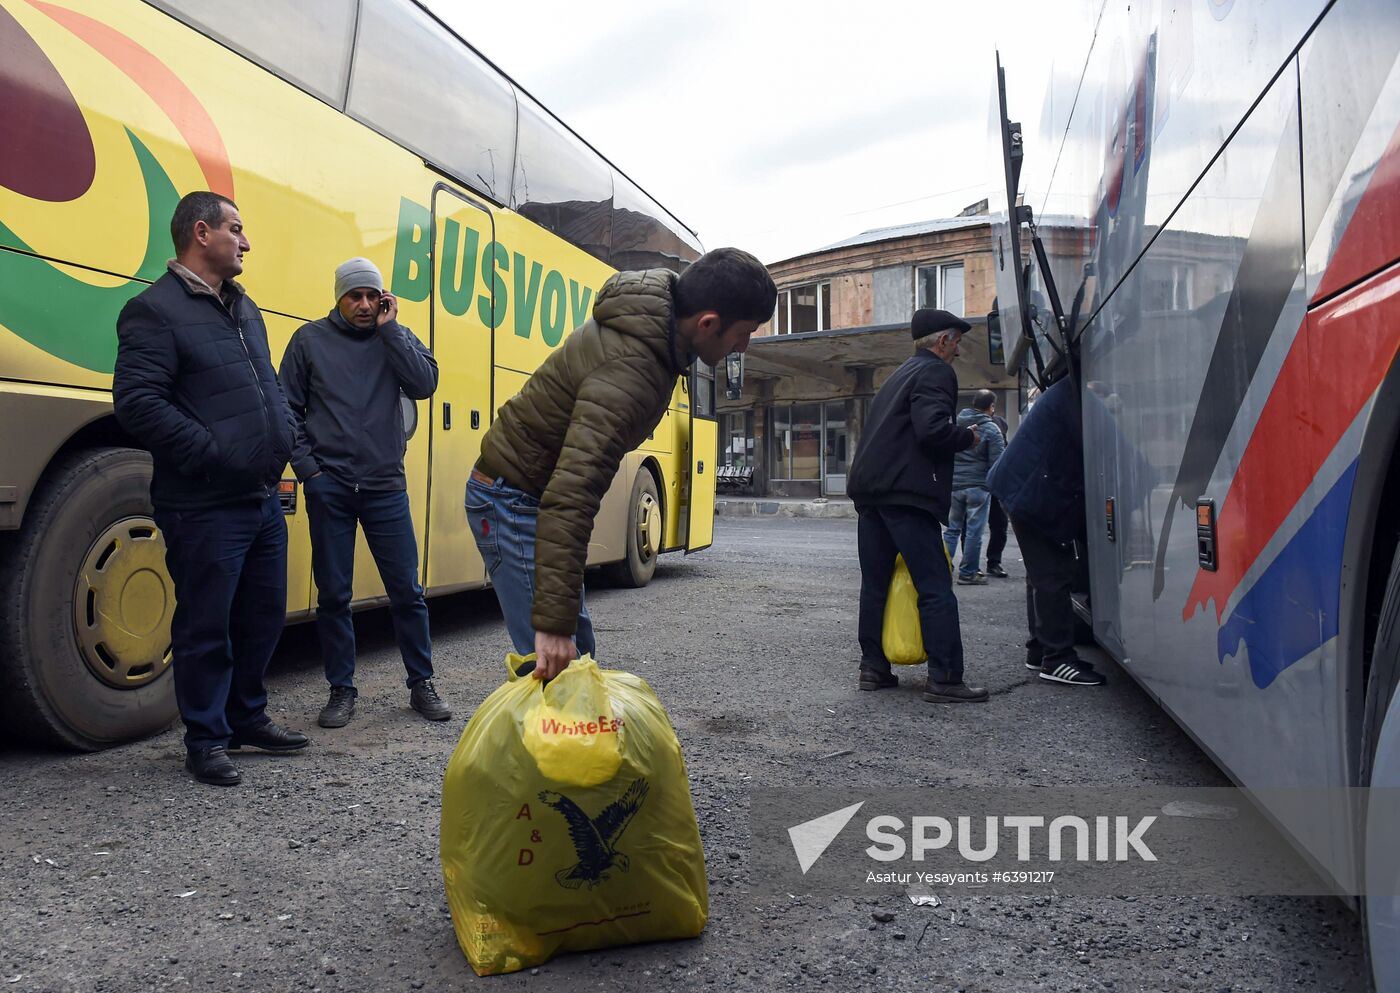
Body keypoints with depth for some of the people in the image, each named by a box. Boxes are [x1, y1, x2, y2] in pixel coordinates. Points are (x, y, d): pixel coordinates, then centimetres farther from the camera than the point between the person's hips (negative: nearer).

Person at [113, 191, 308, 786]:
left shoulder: (243, 307, 18)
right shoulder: (155, 310, -8)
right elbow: (137, 403, -18)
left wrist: (281, 440, 9)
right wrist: (214, 454, -20)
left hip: (264, 500, 8)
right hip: (205, 508, -8)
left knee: (263, 617, 16)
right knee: (206, 627, 4)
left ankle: (247, 717, 33)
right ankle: (206, 741, 19)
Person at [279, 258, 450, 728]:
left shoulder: (396, 337, 8)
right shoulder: (310, 339, 5)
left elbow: (425, 384, -9)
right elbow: (288, 409, 5)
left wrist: (390, 329, -9)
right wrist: (306, 466, -3)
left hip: (386, 487, 1)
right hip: (328, 488, 0)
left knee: (407, 590, 3)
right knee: (333, 595, 6)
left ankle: (422, 684, 17)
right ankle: (341, 690, 19)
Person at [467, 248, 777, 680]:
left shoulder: (653, 316, -2)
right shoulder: (629, 372, -33)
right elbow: (570, 497, -40)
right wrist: (553, 620, -41)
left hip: (528, 492, 10)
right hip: (514, 502, -10)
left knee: (578, 649, 15)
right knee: (553, 657, -12)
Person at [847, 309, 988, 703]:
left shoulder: (902, 374, 25)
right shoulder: (936, 372, -4)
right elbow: (932, 429, -19)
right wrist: (968, 437, -1)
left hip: (870, 489, 10)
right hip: (905, 493, -9)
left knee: (875, 582, 11)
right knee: (935, 587, -6)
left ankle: (873, 667, 16)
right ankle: (944, 679, -5)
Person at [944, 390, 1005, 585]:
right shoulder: (992, 429, -8)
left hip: (954, 485, 4)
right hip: (979, 486, -4)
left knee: (952, 529, 12)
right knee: (974, 531, 3)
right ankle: (967, 573, 7)